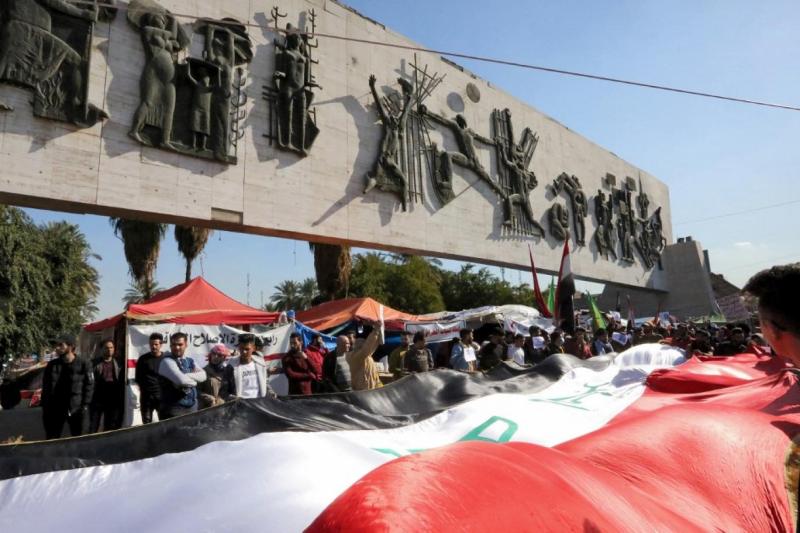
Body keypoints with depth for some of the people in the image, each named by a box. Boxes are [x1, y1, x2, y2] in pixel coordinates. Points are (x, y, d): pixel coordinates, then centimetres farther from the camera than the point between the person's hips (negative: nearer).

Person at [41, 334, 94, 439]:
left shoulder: (83, 364, -7)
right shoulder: (52, 365, 3)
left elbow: (89, 386, -4)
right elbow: (45, 388, 8)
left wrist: (85, 405, -9)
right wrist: (45, 409, 4)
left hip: (75, 409, -3)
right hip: (55, 410, 3)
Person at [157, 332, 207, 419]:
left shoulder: (190, 361, 12)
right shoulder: (167, 361, -9)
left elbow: (202, 375, -2)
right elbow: (181, 380, -22)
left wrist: (187, 376, -16)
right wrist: (194, 381, -3)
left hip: (192, 407, 7)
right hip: (173, 409, -7)